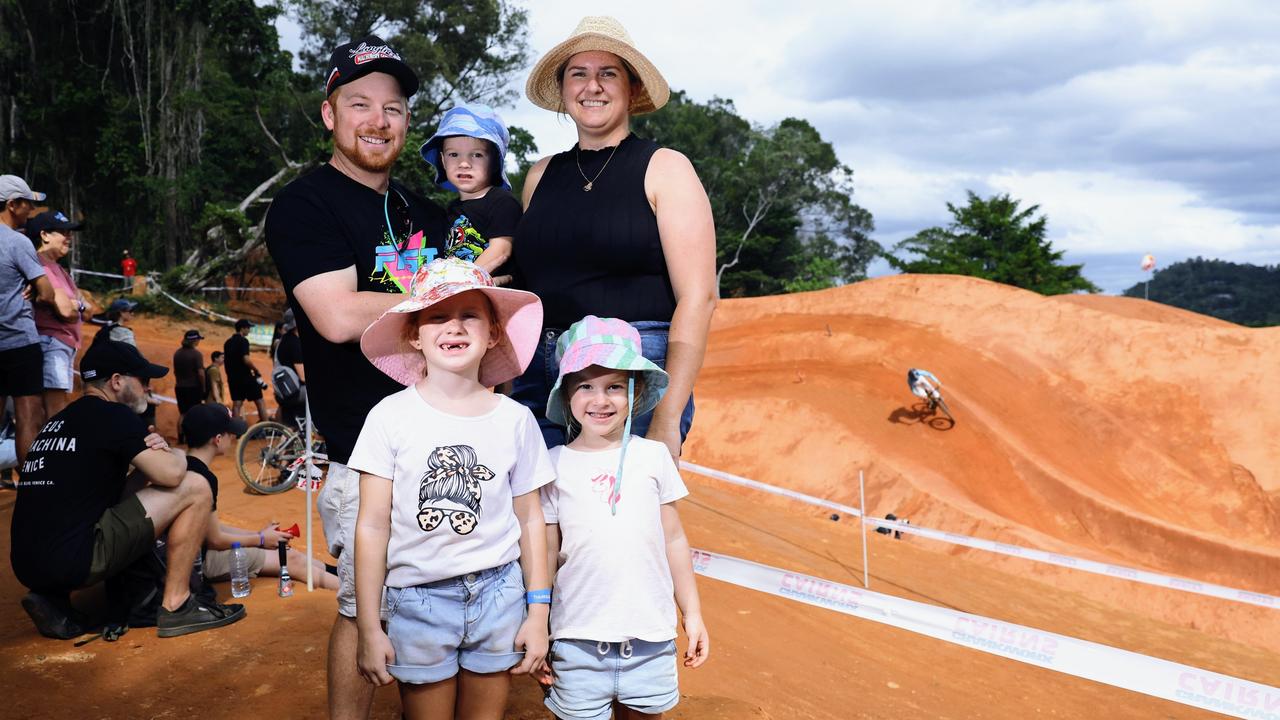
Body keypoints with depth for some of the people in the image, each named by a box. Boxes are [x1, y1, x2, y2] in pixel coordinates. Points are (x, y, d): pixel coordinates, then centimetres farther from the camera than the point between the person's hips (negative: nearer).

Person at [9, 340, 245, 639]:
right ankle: (176, 607, -2)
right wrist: (176, 454, 11)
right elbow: (171, 474, -15)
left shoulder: (57, 421, 20)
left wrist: (154, 449, 9)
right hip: (73, 561, -9)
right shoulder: (114, 415, -7)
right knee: (194, 488, -5)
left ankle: (54, 598, 16)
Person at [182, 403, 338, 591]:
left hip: (200, 549, 10)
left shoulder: (188, 467, 7)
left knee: (292, 556, 10)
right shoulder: (204, 477, -24)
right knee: (291, 560, -6)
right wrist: (261, 539, -5)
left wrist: (258, 534, 13)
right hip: (203, 560, -10)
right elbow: (215, 539, -19)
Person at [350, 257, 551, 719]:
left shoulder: (515, 419, -3)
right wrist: (369, 628, -4)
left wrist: (538, 613, 4)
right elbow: (373, 526, -5)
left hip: (498, 594, 1)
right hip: (418, 599, -1)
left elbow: (530, 520, 4)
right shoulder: (390, 417, -7)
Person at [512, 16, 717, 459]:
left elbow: (698, 297, -7)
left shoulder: (663, 169, 1)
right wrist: (506, 391, 6)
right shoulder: (541, 176, 14)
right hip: (537, 382, 4)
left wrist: (667, 419, -15)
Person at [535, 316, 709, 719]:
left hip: (650, 639, 1)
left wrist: (693, 614, 11)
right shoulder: (555, 465, -2)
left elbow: (673, 539, 8)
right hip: (577, 640, -1)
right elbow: (546, 554, 3)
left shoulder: (653, 456, 1)